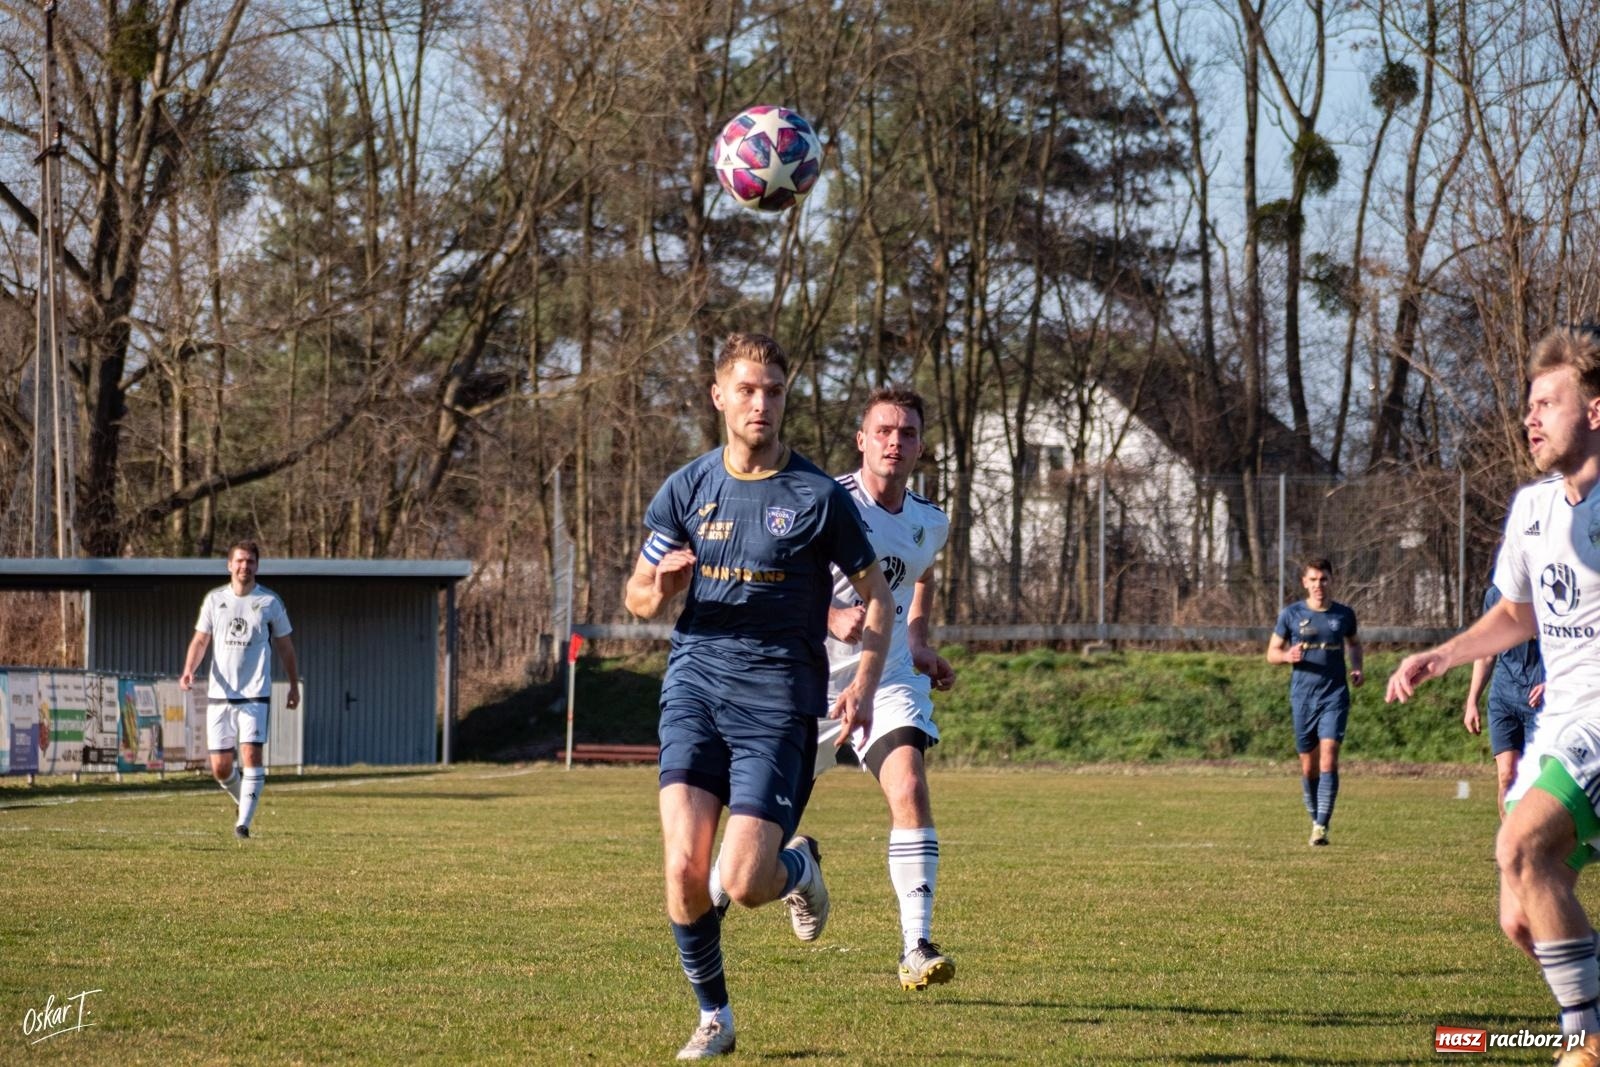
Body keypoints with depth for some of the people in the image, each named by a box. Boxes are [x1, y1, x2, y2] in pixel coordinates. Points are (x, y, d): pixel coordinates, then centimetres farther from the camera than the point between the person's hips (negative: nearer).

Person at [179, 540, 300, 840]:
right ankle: (244, 800, 30)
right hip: (219, 694, 2)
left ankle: (244, 822, -13)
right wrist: (189, 670, -8)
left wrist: (294, 686, 11)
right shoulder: (214, 599, 7)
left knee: (251, 753, -17)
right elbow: (201, 640, 10)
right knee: (220, 766, 1)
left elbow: (284, 646, 11)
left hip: (255, 694, -2)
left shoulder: (270, 602, 3)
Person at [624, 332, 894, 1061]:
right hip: (696, 689, 2)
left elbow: (877, 597, 7)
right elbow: (636, 597, 14)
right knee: (684, 870, -14)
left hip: (777, 704, -2)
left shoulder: (818, 497, -2)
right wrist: (663, 587, -11)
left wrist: (864, 684, -8)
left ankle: (798, 866, 25)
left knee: (743, 885, -13)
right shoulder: (687, 488, 6)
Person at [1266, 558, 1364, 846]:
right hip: (1302, 697, 1)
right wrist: (1288, 656, -16)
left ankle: (1322, 826, -17)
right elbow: (1272, 652, 7)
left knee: (1328, 758, -15)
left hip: (1335, 696, -1)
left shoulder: (1343, 615, 4)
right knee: (1308, 766, 6)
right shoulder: (1291, 614, 1)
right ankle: (1315, 820, 24)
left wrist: (1357, 668, 4)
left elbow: (1354, 643, 23)